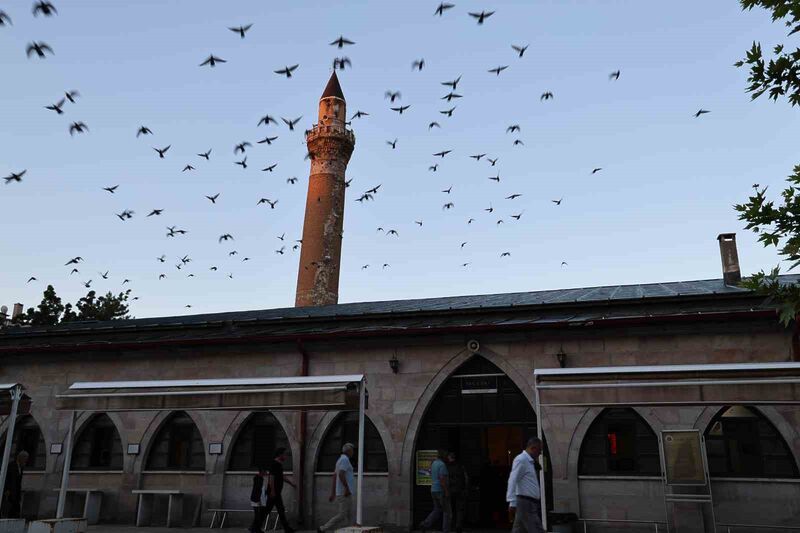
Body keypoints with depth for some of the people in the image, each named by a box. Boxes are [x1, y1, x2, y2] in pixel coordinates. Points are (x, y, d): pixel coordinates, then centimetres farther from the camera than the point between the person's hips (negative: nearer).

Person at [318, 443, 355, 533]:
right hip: (345, 493, -10)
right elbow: (341, 474, -27)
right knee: (342, 515, -8)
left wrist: (332, 493, 19)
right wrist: (347, 488, -28)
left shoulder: (340, 460, 18)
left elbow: (334, 478, 19)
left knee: (349, 515, 8)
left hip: (343, 493, 10)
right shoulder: (345, 459, -13)